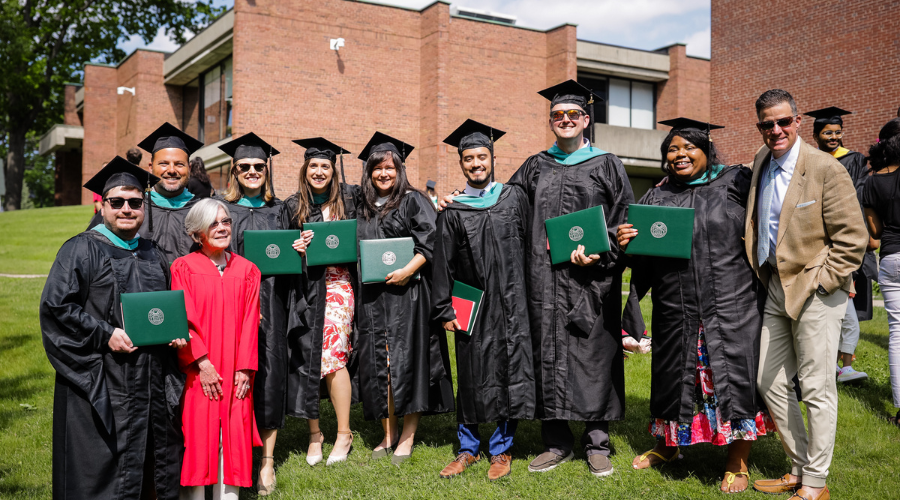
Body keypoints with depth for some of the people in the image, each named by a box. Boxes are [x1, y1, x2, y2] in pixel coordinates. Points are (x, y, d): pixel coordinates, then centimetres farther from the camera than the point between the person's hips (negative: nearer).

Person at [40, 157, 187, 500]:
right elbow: (55, 306, -12)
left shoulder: (152, 255, 14)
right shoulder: (81, 250, -5)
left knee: (152, 471, 12)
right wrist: (105, 335, -19)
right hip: (101, 386, -6)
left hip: (151, 383, 6)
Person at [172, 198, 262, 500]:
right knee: (198, 435, -2)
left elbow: (250, 322, 4)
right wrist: (202, 363, -14)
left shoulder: (247, 270, 9)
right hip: (199, 371, -2)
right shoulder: (183, 268, 1)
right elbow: (183, 320, -6)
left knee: (233, 436, 2)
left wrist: (245, 368, -5)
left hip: (235, 373, 3)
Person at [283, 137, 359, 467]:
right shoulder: (292, 206, 8)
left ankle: (344, 434, 1)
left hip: (338, 285, -1)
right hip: (305, 290, 2)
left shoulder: (350, 198, 5)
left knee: (332, 355, -11)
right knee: (307, 358, -1)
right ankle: (315, 434, 13)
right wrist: (295, 249, -10)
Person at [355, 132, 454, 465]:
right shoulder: (363, 208, 16)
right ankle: (388, 434, 13)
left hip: (406, 293, -6)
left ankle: (408, 436, 3)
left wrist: (407, 270, -21)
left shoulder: (413, 201, -1)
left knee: (406, 360, -6)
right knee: (377, 363, 4)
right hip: (371, 297, 6)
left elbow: (431, 242, -10)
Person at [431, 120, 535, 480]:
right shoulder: (453, 211, 4)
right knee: (471, 377, 5)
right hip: (472, 306, 0)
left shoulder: (514, 197, 7)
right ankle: (468, 448, 19)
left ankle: (501, 449, 15)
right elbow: (442, 262, 4)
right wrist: (444, 309, -1)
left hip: (511, 302, 0)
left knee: (510, 374, 1)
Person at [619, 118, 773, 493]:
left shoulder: (736, 183, 2)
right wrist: (627, 243, -10)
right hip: (676, 308, 3)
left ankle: (738, 464, 17)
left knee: (731, 380, 1)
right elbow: (644, 263, 10)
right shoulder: (657, 198, 10)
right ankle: (667, 445, 36)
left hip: (730, 306, -3)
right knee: (674, 376, 14)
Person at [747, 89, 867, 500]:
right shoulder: (761, 162, 7)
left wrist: (820, 281, -14)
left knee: (817, 389, 1)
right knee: (770, 382, 12)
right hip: (775, 288, 7)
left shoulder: (825, 168, -13)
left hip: (815, 291, -7)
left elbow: (852, 237, -12)